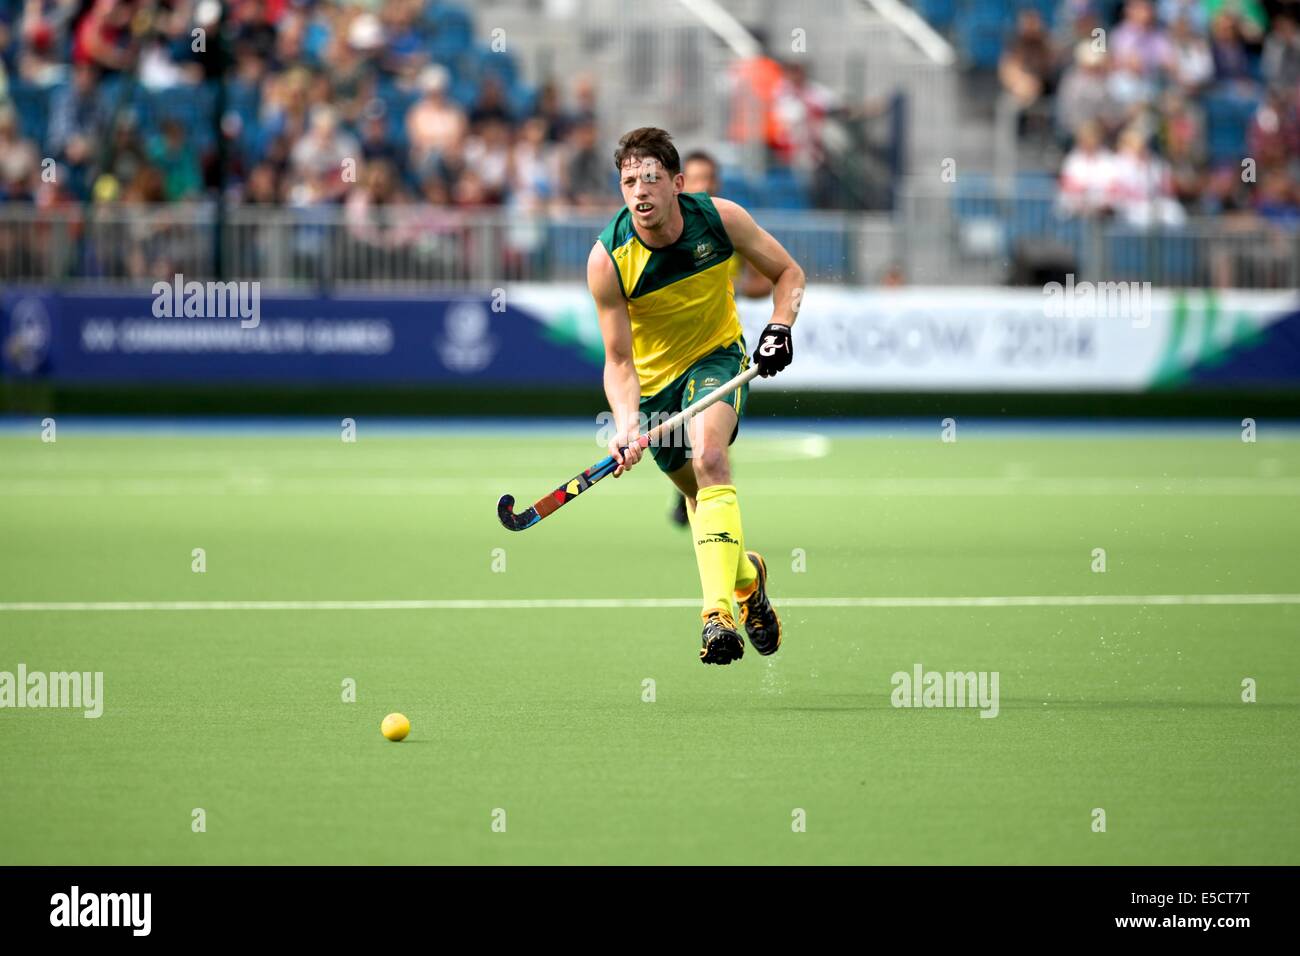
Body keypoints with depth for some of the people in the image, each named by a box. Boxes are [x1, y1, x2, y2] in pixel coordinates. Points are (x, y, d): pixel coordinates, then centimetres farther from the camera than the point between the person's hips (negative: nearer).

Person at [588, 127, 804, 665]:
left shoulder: (721, 219, -21)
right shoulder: (608, 258, -24)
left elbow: (788, 272, -3)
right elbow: (619, 360, -20)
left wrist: (780, 326, -21)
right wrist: (627, 424, -37)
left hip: (718, 355, -2)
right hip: (654, 378, 2)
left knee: (708, 456, -30)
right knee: (695, 489, 16)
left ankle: (718, 612, -37)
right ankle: (745, 575, 50)